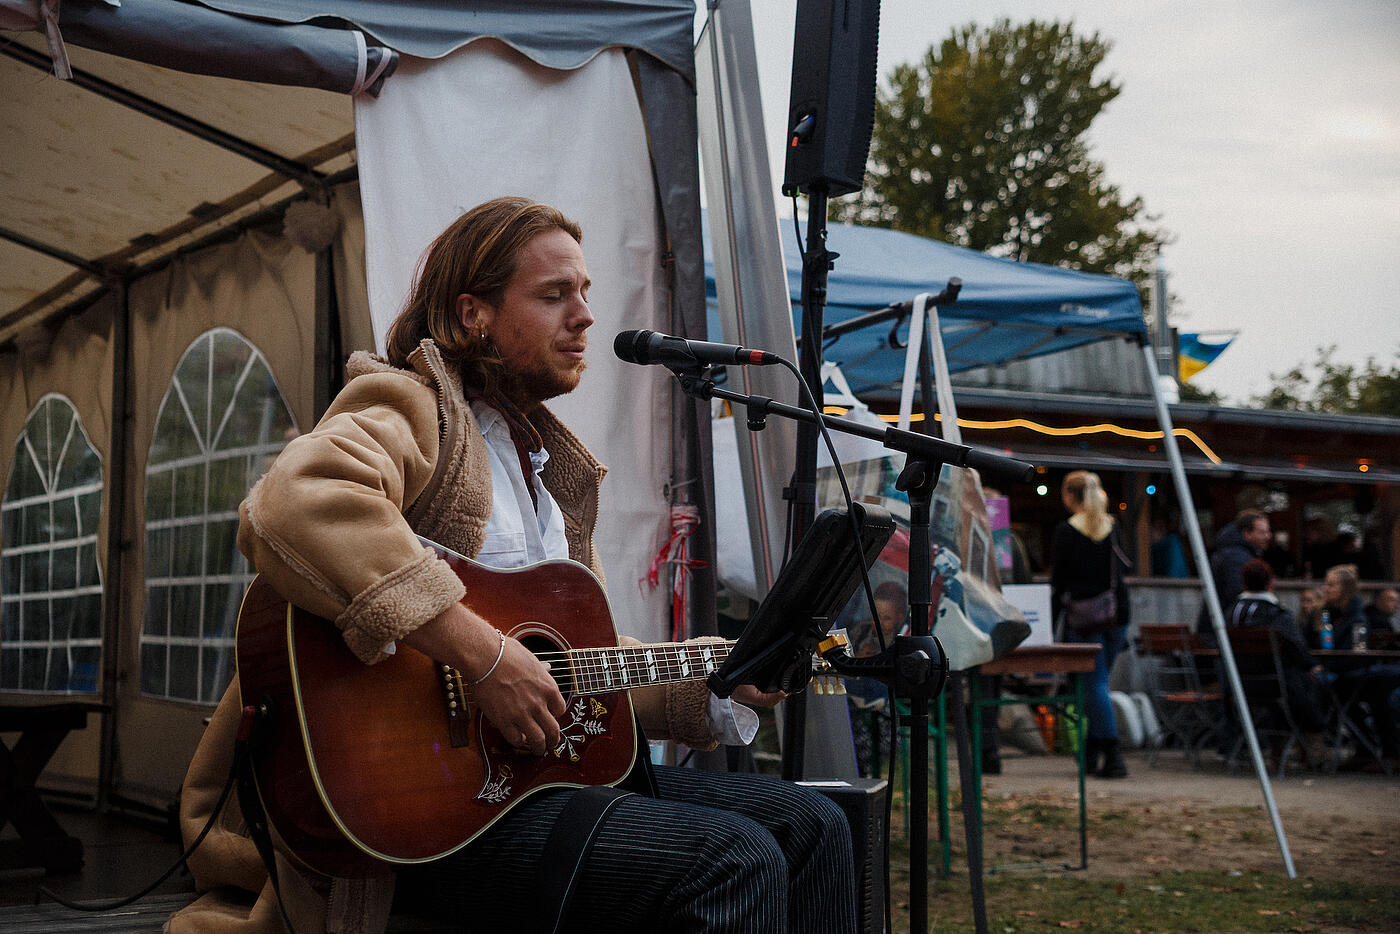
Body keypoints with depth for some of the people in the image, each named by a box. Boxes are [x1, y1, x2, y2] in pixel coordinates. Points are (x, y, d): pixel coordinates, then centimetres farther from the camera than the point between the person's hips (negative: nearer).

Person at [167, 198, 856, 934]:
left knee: (808, 824, 3)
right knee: (734, 861, -22)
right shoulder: (411, 408, -7)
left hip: (547, 763, 9)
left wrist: (723, 685, 15)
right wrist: (481, 653, -30)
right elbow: (289, 506, -31)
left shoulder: (550, 466, 22)